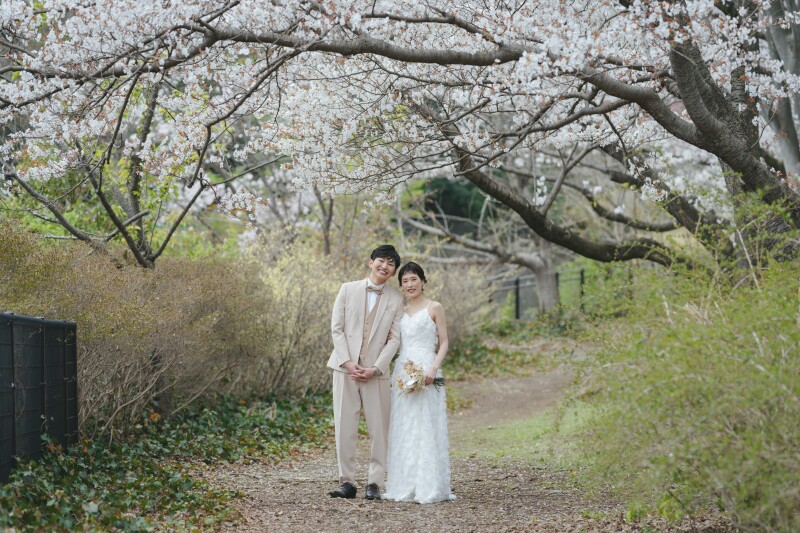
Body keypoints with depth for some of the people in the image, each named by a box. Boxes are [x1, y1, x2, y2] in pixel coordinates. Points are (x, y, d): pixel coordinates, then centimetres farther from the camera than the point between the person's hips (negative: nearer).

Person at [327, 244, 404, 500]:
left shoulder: (396, 300, 6)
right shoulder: (348, 289, 6)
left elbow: (394, 338, 2)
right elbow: (337, 328, 3)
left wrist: (375, 368, -9)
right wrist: (347, 362, -8)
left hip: (376, 372, 0)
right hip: (345, 367, 0)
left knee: (379, 429, -2)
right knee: (345, 427, 0)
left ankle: (375, 483, 4)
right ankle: (347, 482, 5)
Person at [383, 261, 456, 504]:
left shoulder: (434, 308, 1)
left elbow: (444, 343, -3)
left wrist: (434, 369, -16)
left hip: (425, 372, -6)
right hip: (402, 372, 6)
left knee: (426, 428, -7)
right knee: (402, 430, 4)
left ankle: (429, 488, -5)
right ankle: (405, 486, 8)